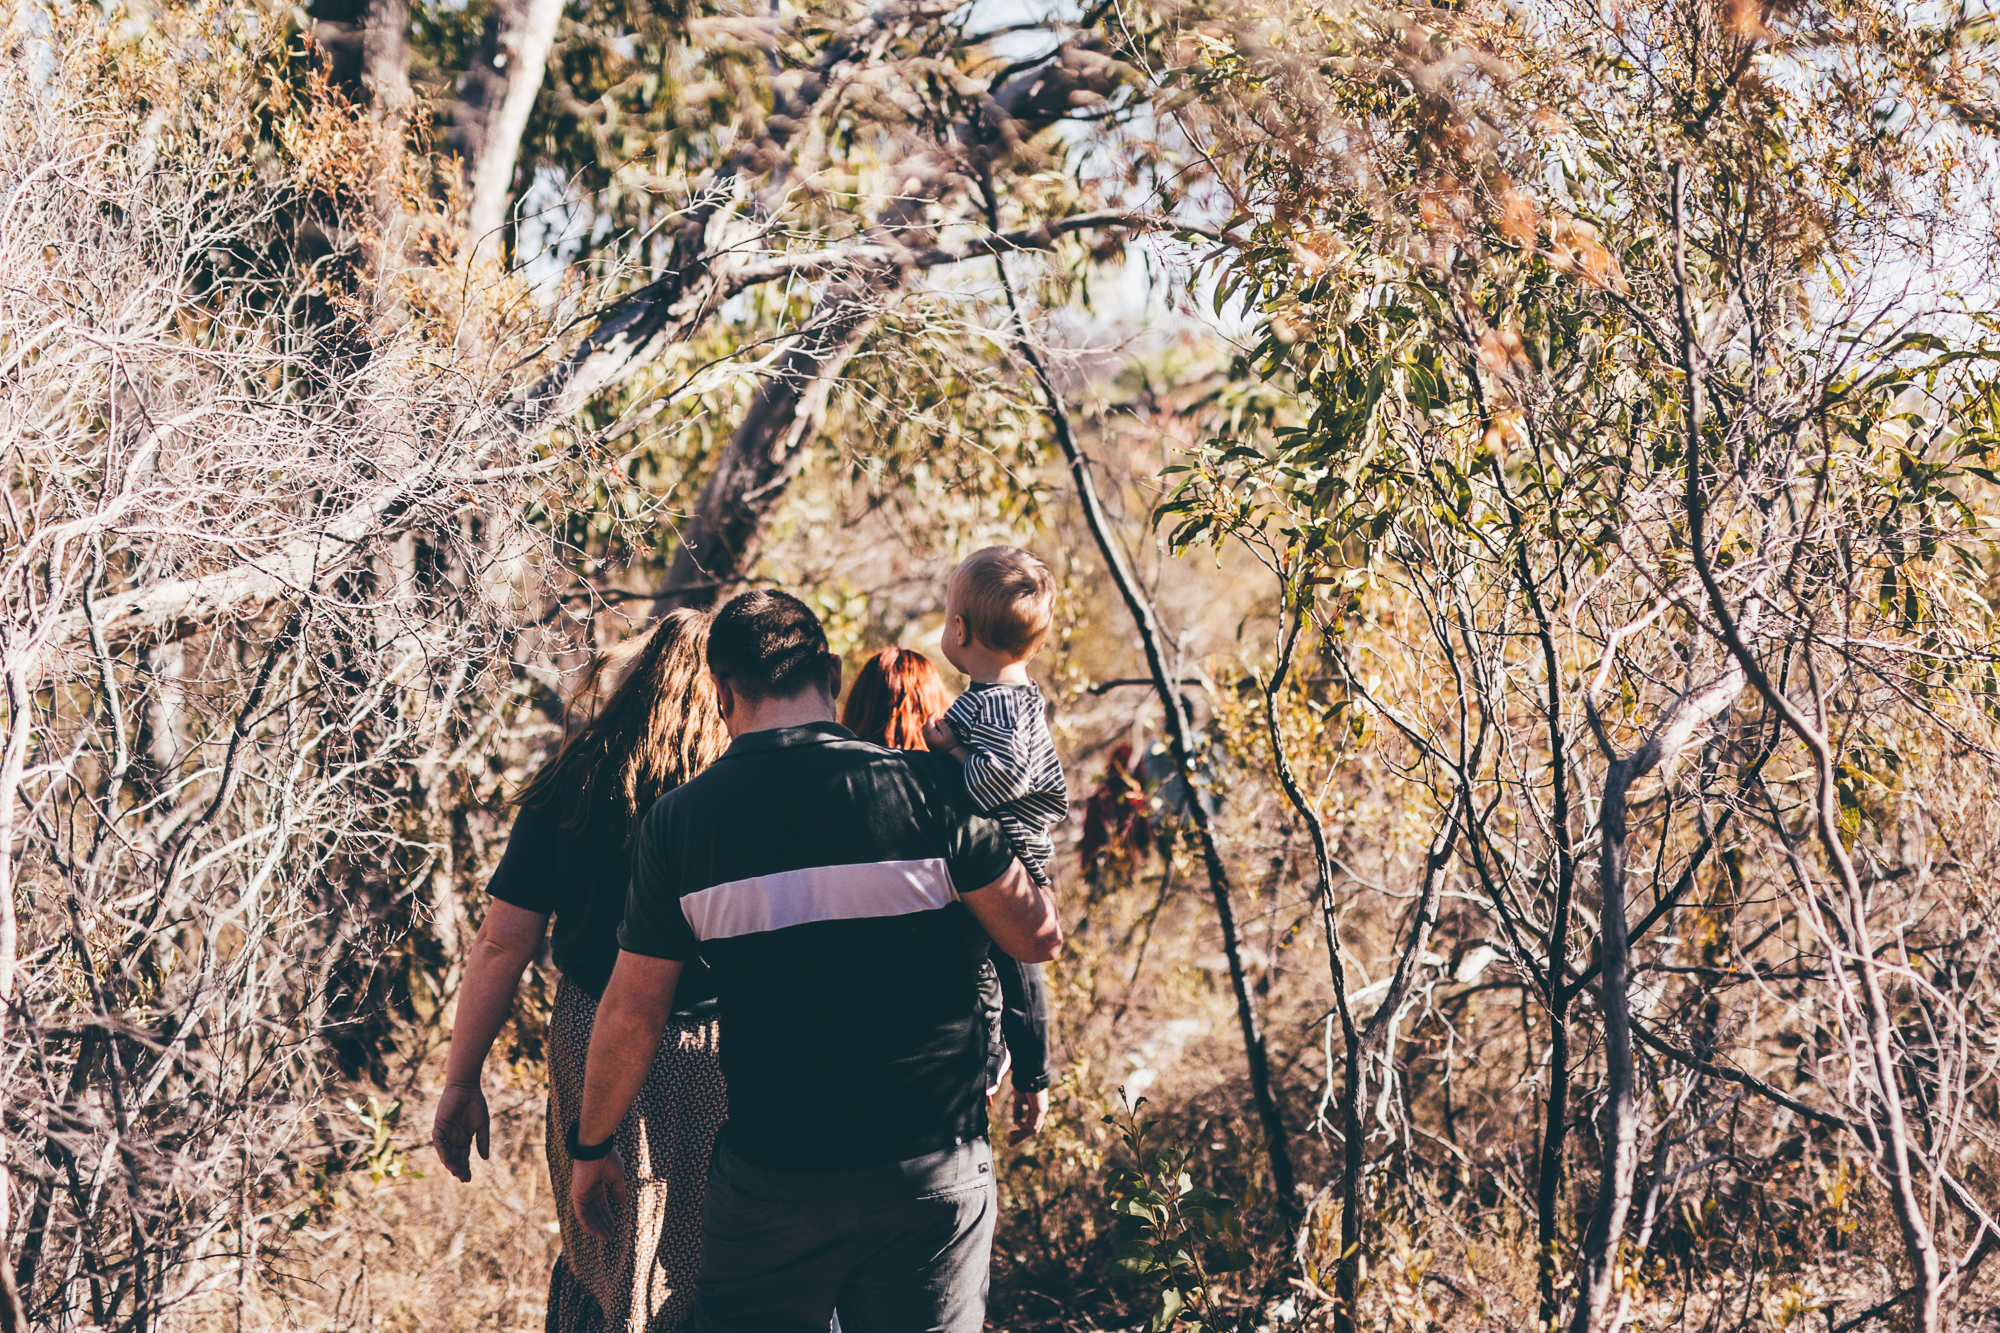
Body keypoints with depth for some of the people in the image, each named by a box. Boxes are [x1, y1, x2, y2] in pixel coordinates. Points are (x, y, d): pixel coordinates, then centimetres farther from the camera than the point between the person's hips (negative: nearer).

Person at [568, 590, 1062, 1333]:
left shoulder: (680, 820, -6)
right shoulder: (923, 789, -10)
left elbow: (630, 1017, -1)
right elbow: (1039, 938, -3)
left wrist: (591, 1145, 15)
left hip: (768, 1181, 1)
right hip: (932, 1172, 0)